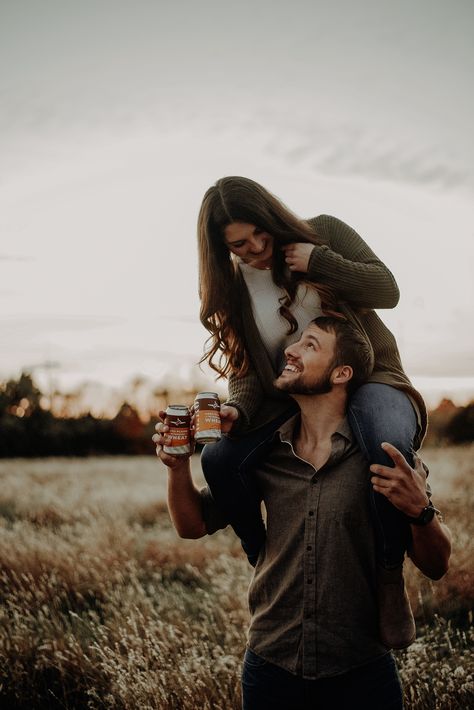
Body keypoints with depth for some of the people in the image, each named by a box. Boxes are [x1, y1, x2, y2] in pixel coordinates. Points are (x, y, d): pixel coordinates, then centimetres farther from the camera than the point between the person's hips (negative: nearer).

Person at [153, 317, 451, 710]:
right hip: (271, 666, 3)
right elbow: (194, 524, 6)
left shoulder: (385, 453, -10)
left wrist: (420, 510, -28)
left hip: (360, 675, -2)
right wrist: (178, 465, -13)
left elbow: (435, 566, -8)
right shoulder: (263, 452, -1)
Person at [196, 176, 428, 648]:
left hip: (367, 379, -3)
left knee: (389, 447, -39)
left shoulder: (323, 233, -2)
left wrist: (319, 262, -16)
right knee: (220, 460, -23)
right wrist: (237, 410, -20)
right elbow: (246, 369, 1)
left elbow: (386, 290, -5)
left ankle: (389, 578, -18)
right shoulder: (231, 286, 4)